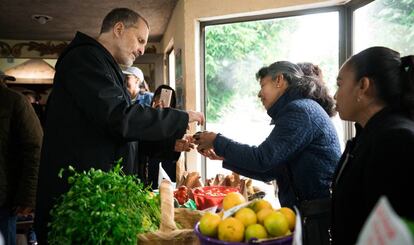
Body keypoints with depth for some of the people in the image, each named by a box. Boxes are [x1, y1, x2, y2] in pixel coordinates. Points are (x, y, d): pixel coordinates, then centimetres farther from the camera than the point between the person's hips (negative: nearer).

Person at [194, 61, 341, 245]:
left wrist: (217, 142, -9)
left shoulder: (300, 110, -16)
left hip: (321, 214, -9)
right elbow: (270, 171, 14)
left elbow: (263, 159, -22)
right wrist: (223, 155, 11)